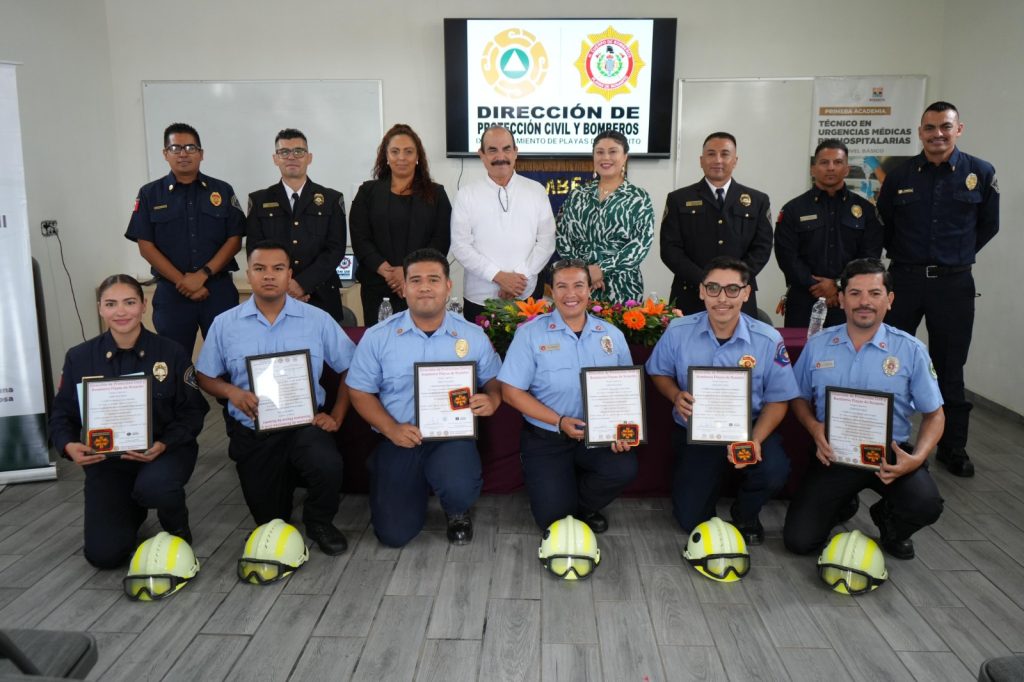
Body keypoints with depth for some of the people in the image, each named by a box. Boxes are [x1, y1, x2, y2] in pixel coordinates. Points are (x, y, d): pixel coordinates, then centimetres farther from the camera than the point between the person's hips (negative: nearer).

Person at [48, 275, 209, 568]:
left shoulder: (171, 353, -6)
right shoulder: (79, 358, -1)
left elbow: (193, 411, -6)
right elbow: (61, 415, 5)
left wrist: (164, 444, -23)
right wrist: (69, 445, -17)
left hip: (163, 451, -2)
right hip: (105, 458, 2)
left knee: (154, 486, -38)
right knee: (103, 554, -8)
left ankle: (177, 526, 1)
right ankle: (132, 510, 29)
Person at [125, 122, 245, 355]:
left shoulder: (222, 191, 6)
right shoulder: (149, 194, 5)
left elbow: (234, 240, 1)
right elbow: (146, 246, 0)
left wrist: (203, 274, -12)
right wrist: (183, 282, -10)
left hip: (219, 289, 0)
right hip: (171, 292, 0)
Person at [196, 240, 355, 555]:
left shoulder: (318, 320, -2)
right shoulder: (225, 324, 2)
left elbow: (349, 368, 3)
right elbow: (206, 377, 8)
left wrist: (336, 416, -5)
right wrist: (232, 392, -13)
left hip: (305, 422, -2)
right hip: (251, 432, 2)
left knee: (327, 465, -35)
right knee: (269, 520, 9)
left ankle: (319, 522, -1)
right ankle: (287, 479, 45)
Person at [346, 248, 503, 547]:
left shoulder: (473, 336, 2)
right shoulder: (378, 337, 0)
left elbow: (494, 380, 12)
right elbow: (360, 391, 3)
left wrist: (491, 400, -14)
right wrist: (391, 428, -12)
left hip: (452, 436, 0)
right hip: (399, 440, 1)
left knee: (460, 488, -33)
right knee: (394, 533, -6)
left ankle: (457, 512, 8)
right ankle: (418, 486, 30)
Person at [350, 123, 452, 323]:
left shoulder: (436, 193, 9)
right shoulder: (368, 192, 9)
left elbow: (441, 240, 0)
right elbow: (360, 239, 1)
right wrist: (388, 272, -13)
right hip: (377, 286, 1)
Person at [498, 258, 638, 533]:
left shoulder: (612, 335, 4)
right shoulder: (530, 333, -8)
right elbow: (512, 391, -10)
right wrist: (559, 422, -17)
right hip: (546, 440, -2)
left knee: (623, 469, -26)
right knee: (553, 516, -13)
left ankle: (582, 507, 8)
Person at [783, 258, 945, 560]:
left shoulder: (911, 350, -3)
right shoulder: (817, 346, 2)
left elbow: (934, 414, 2)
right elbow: (799, 398, 13)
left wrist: (917, 458, -16)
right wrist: (815, 428, -9)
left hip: (890, 454, -1)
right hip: (835, 454, 1)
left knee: (926, 505, -31)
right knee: (799, 540, -9)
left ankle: (890, 524, 10)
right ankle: (842, 506, 28)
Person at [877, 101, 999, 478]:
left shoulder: (981, 173, -1)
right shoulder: (900, 176, 0)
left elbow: (988, 226, 10)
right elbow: (883, 225, 12)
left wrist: (957, 257, 9)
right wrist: (903, 256, 10)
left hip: (954, 283, 0)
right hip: (904, 280, 1)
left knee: (950, 368, 8)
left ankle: (953, 446, 21)